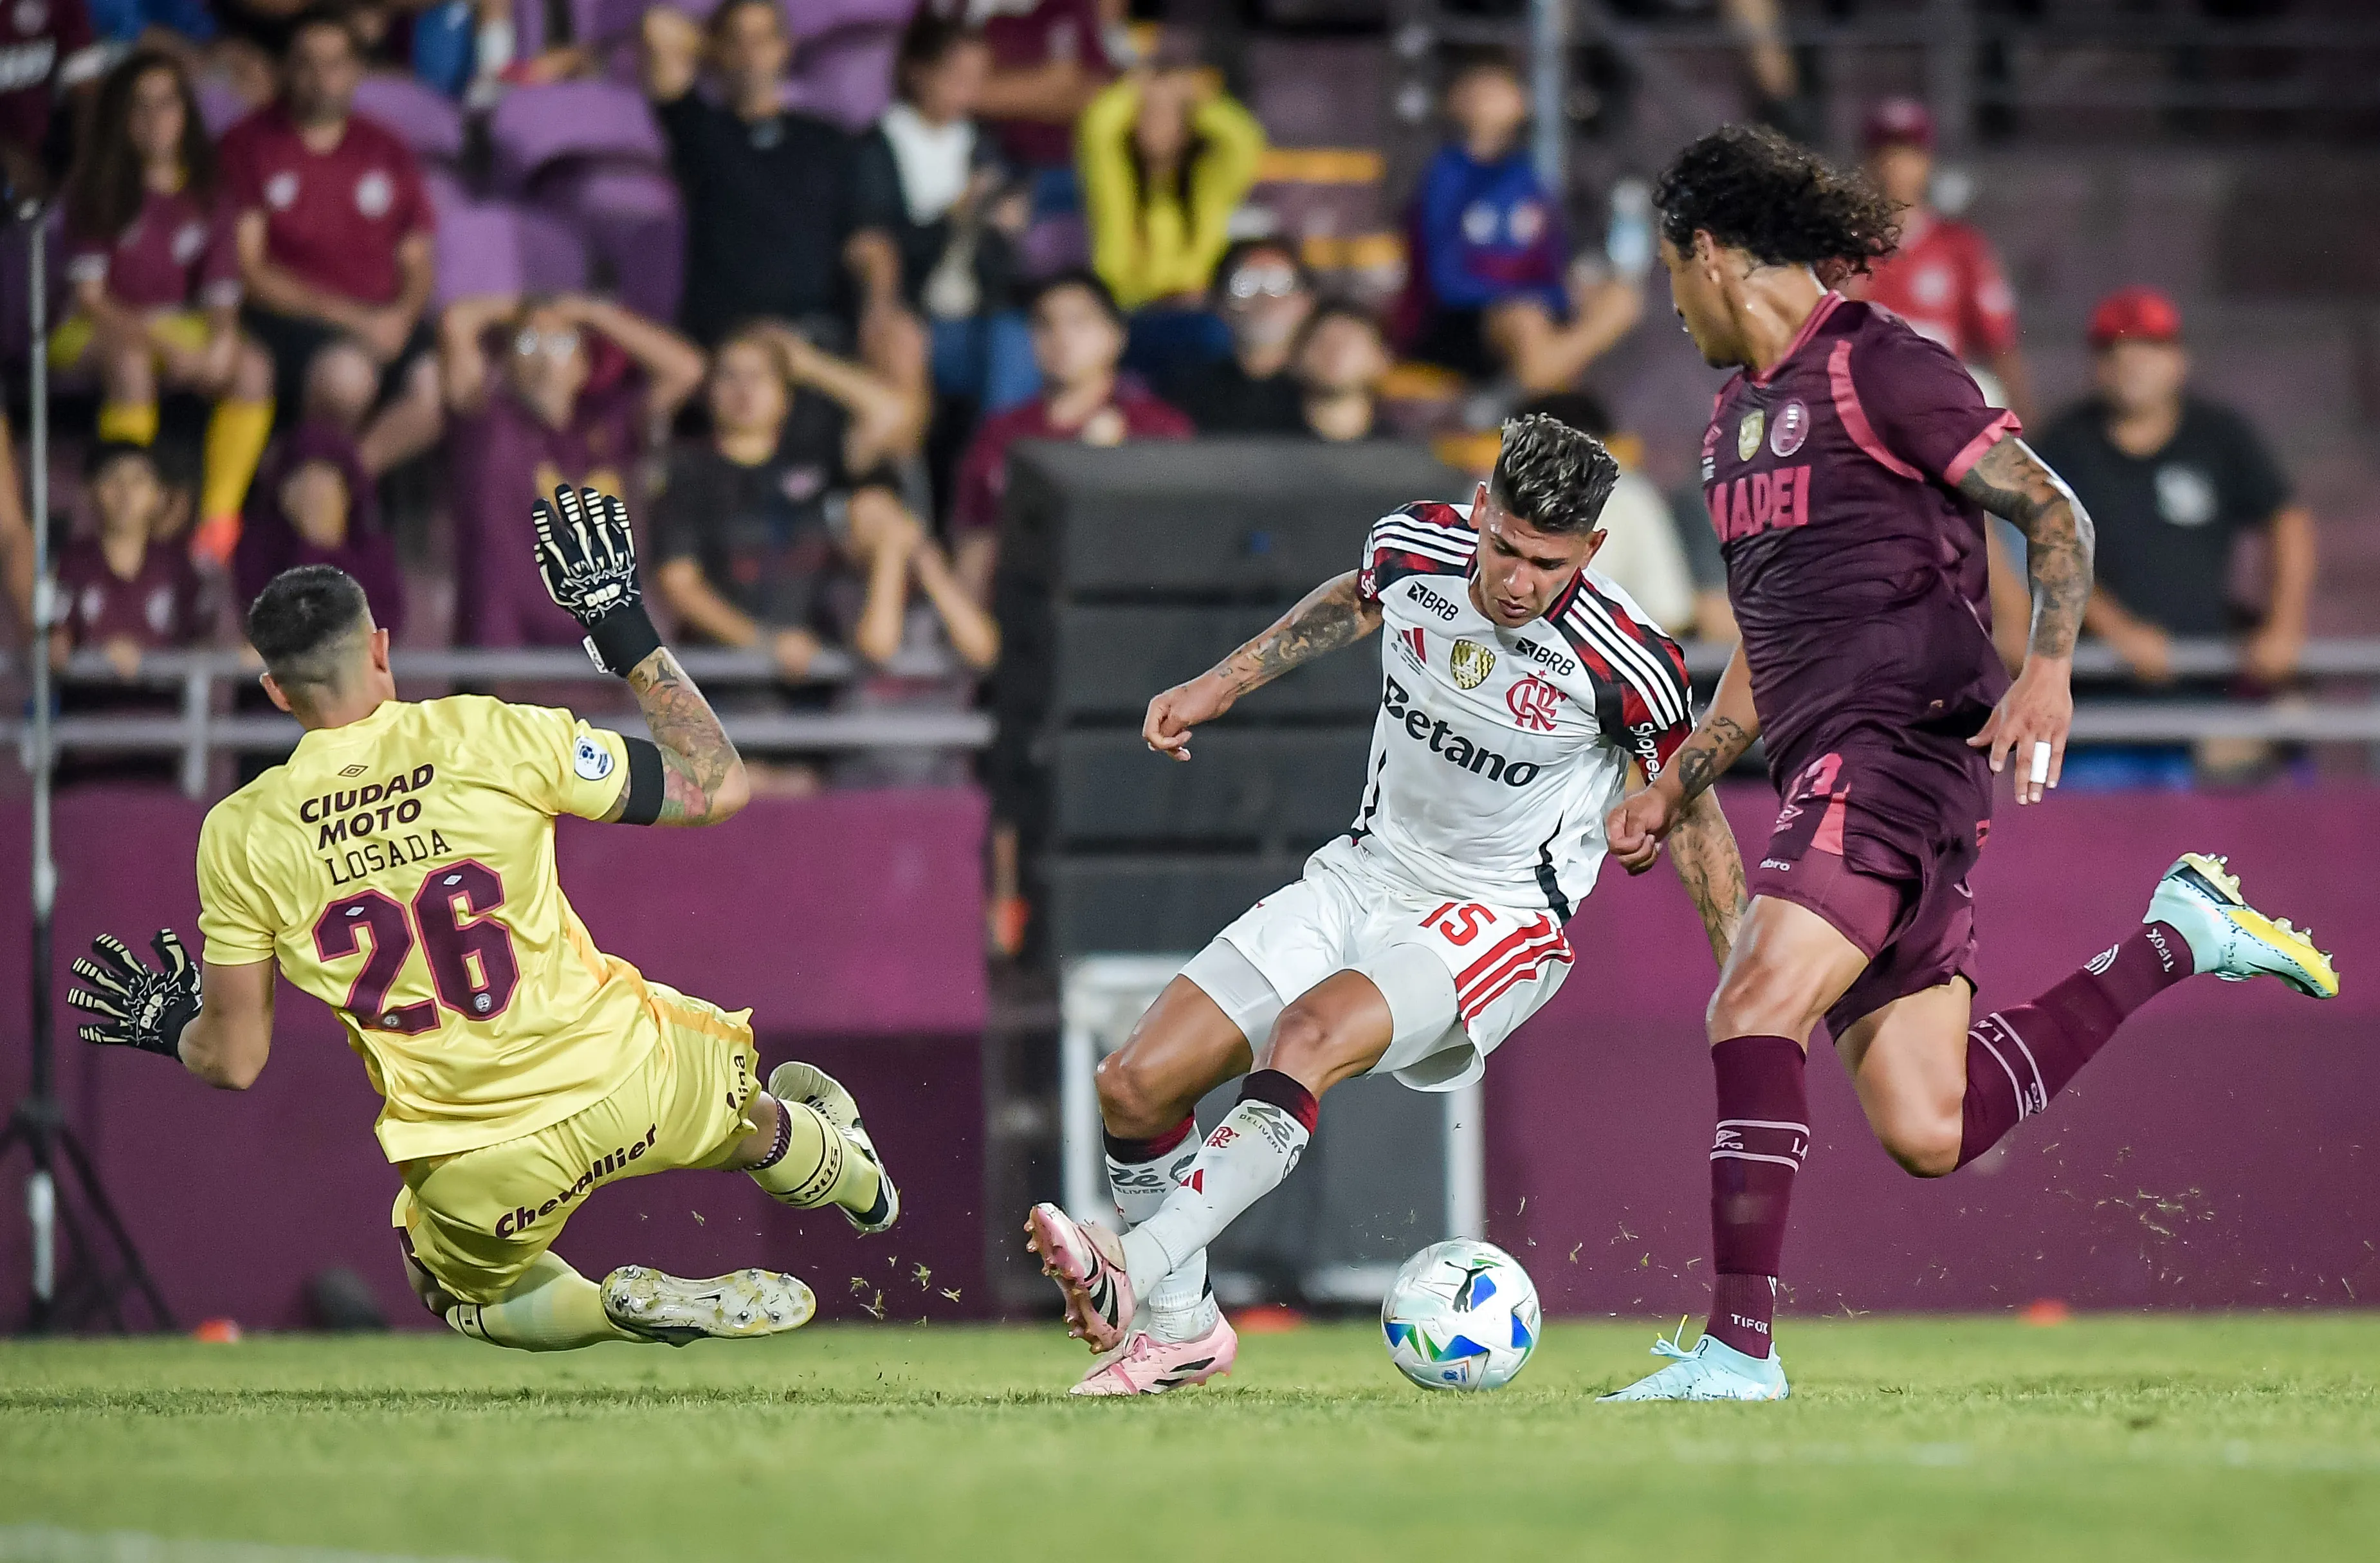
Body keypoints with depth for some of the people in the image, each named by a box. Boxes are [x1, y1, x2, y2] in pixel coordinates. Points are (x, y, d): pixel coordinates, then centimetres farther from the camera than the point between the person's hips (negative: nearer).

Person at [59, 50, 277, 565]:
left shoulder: (204, 195, 3)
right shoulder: (97, 190, -7)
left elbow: (222, 295, 2)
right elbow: (90, 296, -12)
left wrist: (222, 339, -22)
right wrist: (163, 345, -25)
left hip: (181, 329, 3)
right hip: (102, 329, -3)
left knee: (253, 366, -26)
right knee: (132, 364, -39)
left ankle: (219, 525, -24)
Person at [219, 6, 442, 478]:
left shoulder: (388, 153, 19)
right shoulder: (247, 147, 5)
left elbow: (417, 266, 19)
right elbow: (248, 271, -2)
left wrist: (402, 317, -6)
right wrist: (351, 318, -10)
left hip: (385, 327, 4)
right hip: (288, 323, -4)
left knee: (439, 382, -27)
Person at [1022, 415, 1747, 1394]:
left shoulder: (1626, 668, -22)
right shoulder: (1414, 545, -10)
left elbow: (1691, 815, -5)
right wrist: (1219, 685, 18)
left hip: (1494, 919, -6)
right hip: (1364, 875, 6)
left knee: (1309, 1035, -36)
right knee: (1134, 1084, -5)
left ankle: (1132, 1273, -44)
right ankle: (1181, 1327, 14)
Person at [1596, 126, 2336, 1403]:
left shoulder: (1876, 368, -5)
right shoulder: (1738, 417, 22)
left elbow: (2054, 515, -9)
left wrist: (2047, 670, -23)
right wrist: (1676, 788, 23)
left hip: (1904, 746, -9)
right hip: (1831, 770, 9)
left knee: (1755, 1009, -23)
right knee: (1927, 1131, 2)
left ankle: (1738, 1346, -24)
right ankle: (2174, 941, 20)